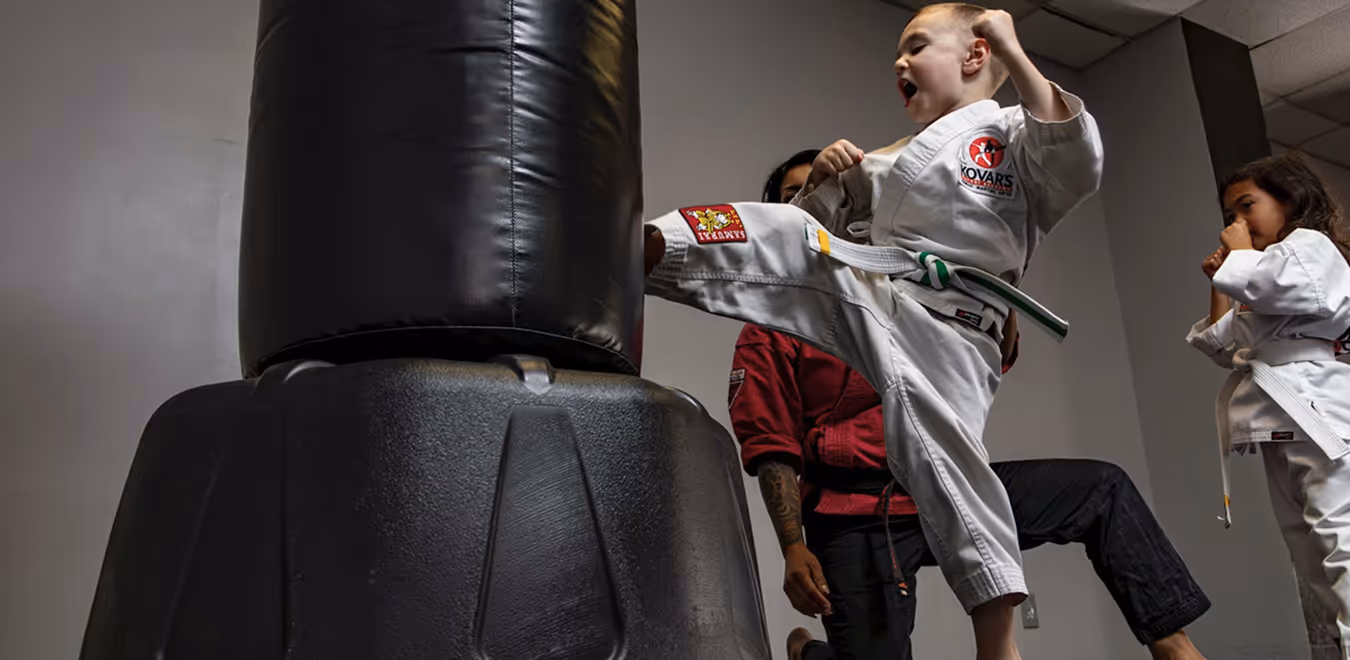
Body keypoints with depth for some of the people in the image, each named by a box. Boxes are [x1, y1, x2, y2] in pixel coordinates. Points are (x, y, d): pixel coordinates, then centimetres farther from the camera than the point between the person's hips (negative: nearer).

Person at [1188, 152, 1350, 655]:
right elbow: (1226, 349, 27)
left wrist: (1239, 254, 2)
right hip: (1281, 421, 10)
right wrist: (1219, 283, 23)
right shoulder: (1265, 287, 30)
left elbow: (1267, 282, -18)